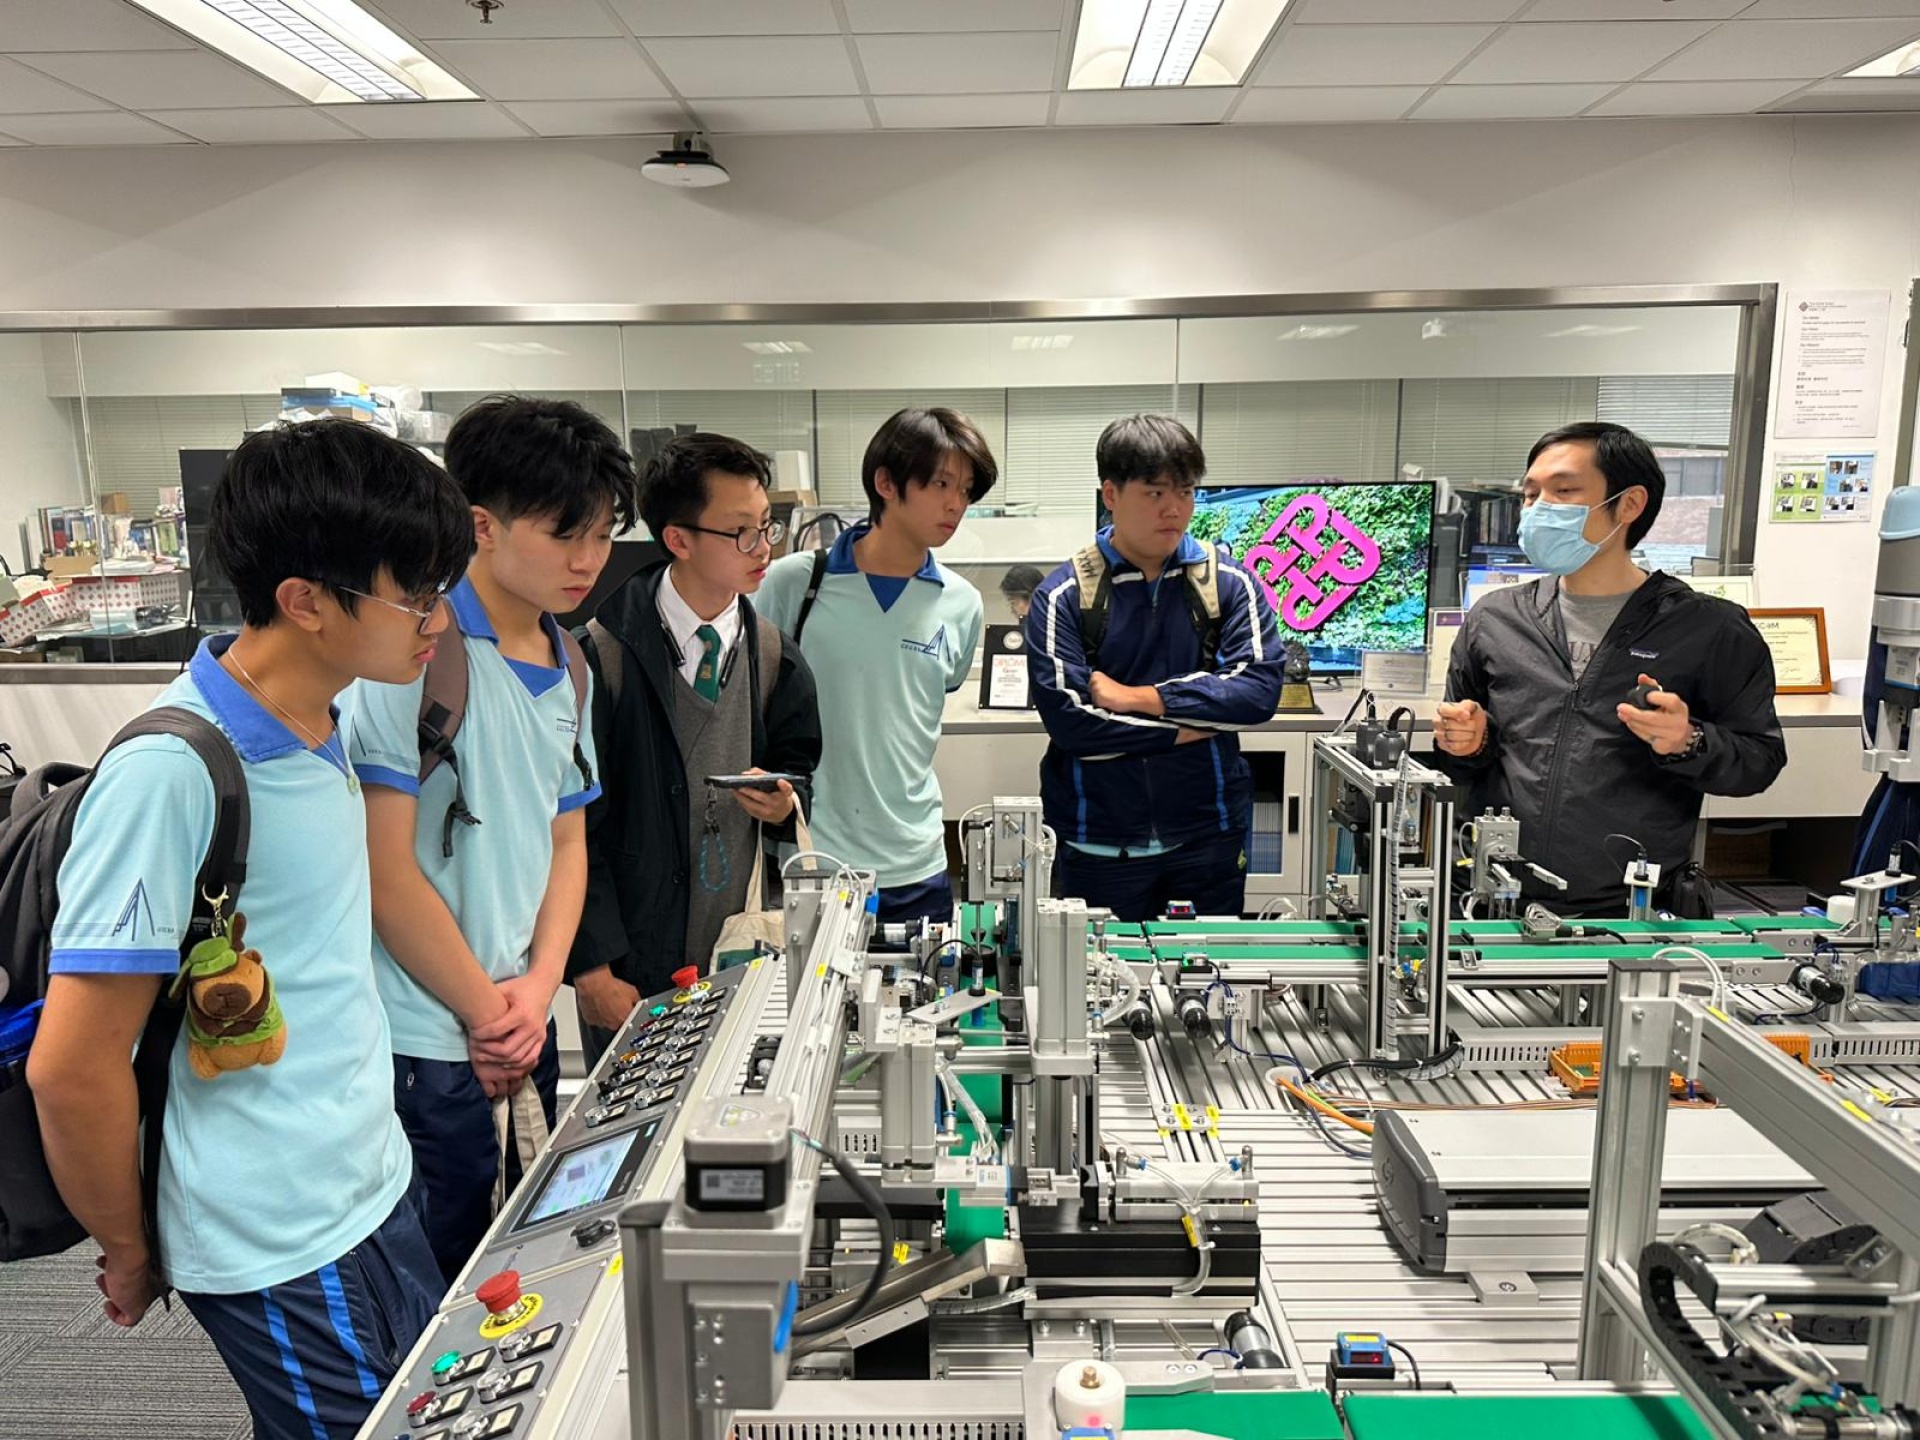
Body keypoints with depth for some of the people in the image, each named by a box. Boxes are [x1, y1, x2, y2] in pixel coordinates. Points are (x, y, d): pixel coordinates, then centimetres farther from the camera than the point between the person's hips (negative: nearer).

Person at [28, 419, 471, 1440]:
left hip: (379, 1189, 8)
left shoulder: (320, 730, 2)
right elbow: (72, 1067, -19)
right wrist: (131, 1257, -5)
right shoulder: (169, 770, -24)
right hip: (284, 1250, -7)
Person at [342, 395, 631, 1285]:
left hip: (524, 1022, 7)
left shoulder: (565, 666, 6)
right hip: (427, 1040, -7)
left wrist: (539, 988, -2)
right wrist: (485, 1012, -9)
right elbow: (385, 868, -19)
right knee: (439, 1290, 11)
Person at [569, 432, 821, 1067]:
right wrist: (592, 966, -13)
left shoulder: (775, 657, 2)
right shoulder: (604, 654, -13)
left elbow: (798, 769, 15)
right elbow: (574, 825, -11)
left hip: (743, 957, 4)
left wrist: (785, 801, -9)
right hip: (631, 967, -4)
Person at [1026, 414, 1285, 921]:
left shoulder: (1228, 581, 2)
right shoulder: (1064, 594, -5)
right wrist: (1185, 729, -10)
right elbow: (1066, 718, -14)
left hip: (1207, 833, 2)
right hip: (1099, 843, -2)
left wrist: (1137, 697, -15)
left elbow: (1260, 688, -11)